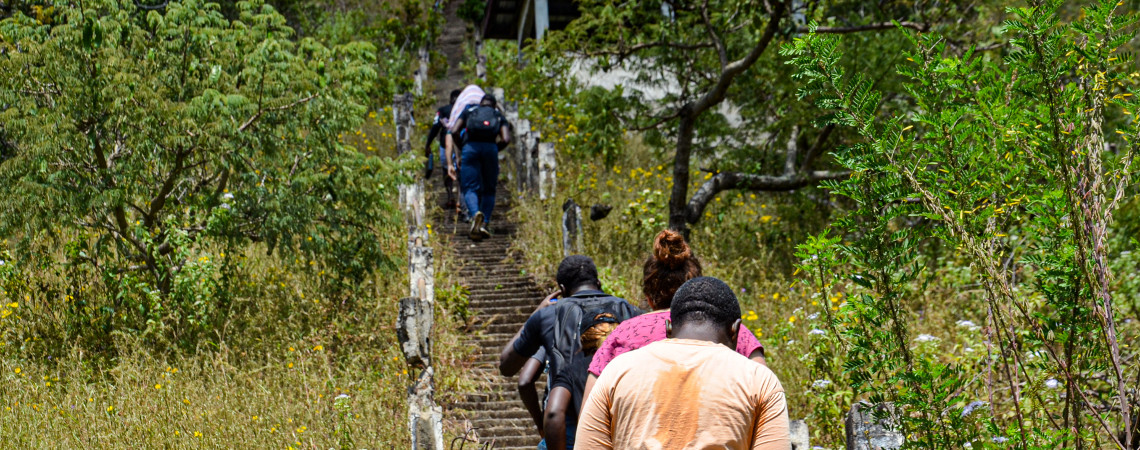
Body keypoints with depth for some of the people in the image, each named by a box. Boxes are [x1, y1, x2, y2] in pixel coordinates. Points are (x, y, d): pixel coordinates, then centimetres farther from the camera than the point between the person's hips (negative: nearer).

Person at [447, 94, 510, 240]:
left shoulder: (468, 111, 26)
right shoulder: (499, 117, 25)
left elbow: (454, 131, 11)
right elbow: (506, 139, 7)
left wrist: (461, 150, 21)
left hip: (470, 147, -1)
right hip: (490, 148, 1)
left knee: (470, 188, -1)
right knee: (489, 190, 14)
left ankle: (475, 214, -31)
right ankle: (485, 223, -2)